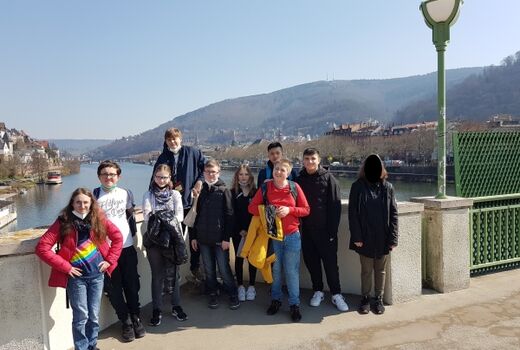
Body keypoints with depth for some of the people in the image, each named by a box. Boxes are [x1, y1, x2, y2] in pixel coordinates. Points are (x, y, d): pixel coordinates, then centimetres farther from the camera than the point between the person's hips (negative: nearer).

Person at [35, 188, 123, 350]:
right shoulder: (63, 222, -8)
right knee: (81, 316, 1)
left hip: (97, 274, 2)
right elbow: (42, 247, -12)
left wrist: (110, 260, 1)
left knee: (94, 315, 11)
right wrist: (65, 267, -13)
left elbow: (117, 237, 8)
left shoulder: (98, 218, -1)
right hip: (76, 276, -2)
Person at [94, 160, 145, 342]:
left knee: (132, 284, 9)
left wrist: (131, 230, 9)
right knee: (113, 287, 6)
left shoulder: (125, 193, 4)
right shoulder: (93, 195, -4)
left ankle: (136, 318, 25)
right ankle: (126, 322, 20)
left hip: (127, 246, 2)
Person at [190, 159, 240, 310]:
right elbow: (196, 215, 12)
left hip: (219, 238, -4)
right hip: (203, 238, 4)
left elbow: (229, 216, -8)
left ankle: (233, 295, 17)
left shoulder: (224, 191, -4)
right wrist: (193, 236, 9)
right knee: (209, 269, 12)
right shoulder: (201, 191, 9)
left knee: (224, 269, 0)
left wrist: (227, 238, -12)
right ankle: (212, 294, 27)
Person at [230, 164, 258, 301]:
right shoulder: (232, 192, 0)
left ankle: (251, 286, 18)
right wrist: (241, 231, -10)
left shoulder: (255, 192, 1)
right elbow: (232, 214, -4)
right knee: (239, 258, 6)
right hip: (238, 232, 0)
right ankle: (241, 287, 16)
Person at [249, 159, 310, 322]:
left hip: (292, 236, -1)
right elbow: (252, 207, 1)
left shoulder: (294, 187, -3)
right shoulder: (265, 187, -2)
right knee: (275, 270, 12)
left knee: (292, 271, 3)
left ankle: (294, 304, 17)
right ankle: (276, 300, 30)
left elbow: (306, 210, -1)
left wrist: (289, 210, -16)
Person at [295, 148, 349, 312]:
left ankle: (336, 294, 16)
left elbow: (335, 206, -8)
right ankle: (318, 291, 27)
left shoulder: (328, 178, -5)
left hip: (325, 230, -3)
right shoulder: (299, 179, 4)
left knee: (330, 263, 2)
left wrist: (332, 230, -13)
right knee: (311, 262, 11)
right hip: (307, 230, 3)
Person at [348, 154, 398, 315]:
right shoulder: (357, 187, -3)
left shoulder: (387, 187, 1)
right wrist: (356, 236, -11)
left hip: (382, 238, 1)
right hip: (365, 238, -1)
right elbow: (353, 213, -5)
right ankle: (365, 298, 26)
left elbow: (393, 213, 0)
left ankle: (379, 299, 27)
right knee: (366, 270, 10)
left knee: (380, 270, 13)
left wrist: (393, 238, -5)